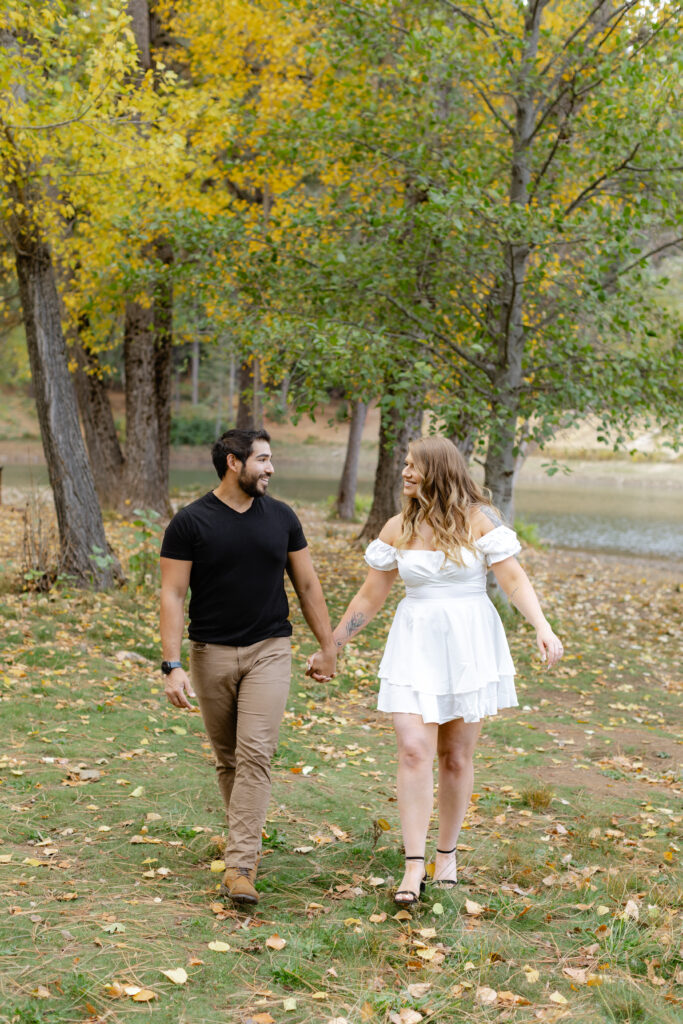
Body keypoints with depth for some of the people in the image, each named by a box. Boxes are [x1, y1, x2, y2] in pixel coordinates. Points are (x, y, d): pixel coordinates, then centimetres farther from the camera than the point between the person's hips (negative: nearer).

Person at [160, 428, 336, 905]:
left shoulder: (281, 517, 4)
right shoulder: (191, 522, -5)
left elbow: (308, 584, 12)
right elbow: (173, 595, -7)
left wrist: (328, 646, 13)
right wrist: (173, 665, -14)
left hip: (269, 651, 0)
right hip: (212, 653, 0)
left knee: (255, 754, -12)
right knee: (228, 759, 11)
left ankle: (241, 866, -13)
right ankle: (248, 834, 32)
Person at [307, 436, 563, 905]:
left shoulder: (479, 518, -4)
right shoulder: (398, 529, 5)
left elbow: (514, 577, -11)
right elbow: (370, 597, 11)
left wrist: (543, 627, -26)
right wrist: (330, 646, 12)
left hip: (470, 644, -1)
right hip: (415, 644, 2)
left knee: (456, 756, 7)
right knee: (414, 751, -11)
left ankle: (447, 853, 24)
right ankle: (414, 865, -8)